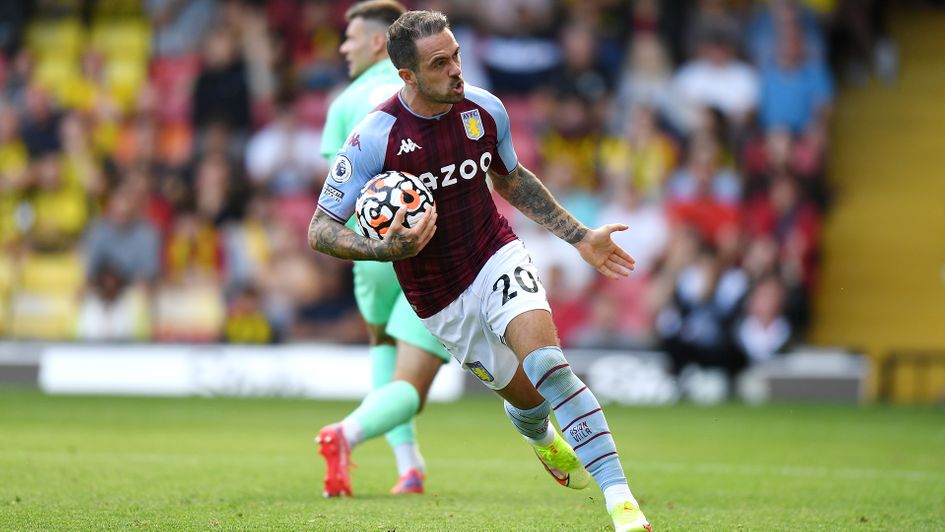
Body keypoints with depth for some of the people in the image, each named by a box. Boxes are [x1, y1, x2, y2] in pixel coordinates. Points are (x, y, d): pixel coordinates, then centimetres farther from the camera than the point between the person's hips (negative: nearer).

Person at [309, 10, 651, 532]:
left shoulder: (485, 110, -7)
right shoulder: (375, 138, -20)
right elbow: (320, 230, -16)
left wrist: (581, 236, 14)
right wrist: (385, 249, -34)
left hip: (497, 258, 1)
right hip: (440, 302, -1)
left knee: (547, 367, -24)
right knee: (527, 397, 8)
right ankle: (542, 439, 49)